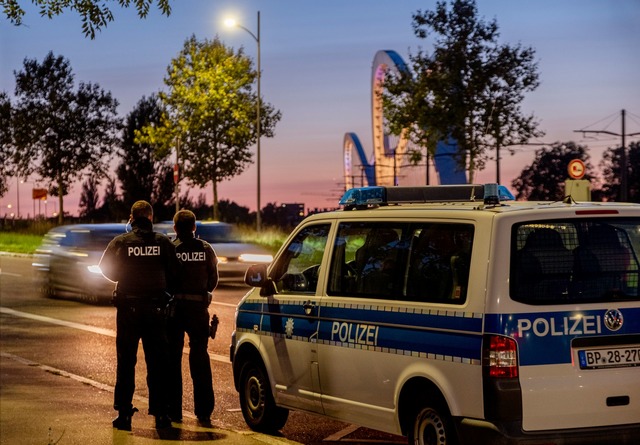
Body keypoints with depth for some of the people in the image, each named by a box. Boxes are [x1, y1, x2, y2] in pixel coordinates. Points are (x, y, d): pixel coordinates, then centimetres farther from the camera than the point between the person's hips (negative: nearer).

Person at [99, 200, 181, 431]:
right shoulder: (163, 242, -2)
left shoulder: (121, 242, -4)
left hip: (128, 309, -1)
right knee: (157, 362, 8)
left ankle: (124, 413, 5)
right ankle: (160, 413, 8)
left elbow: (105, 268, 2)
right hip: (156, 308, 1)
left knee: (126, 362, 7)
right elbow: (175, 273, -2)